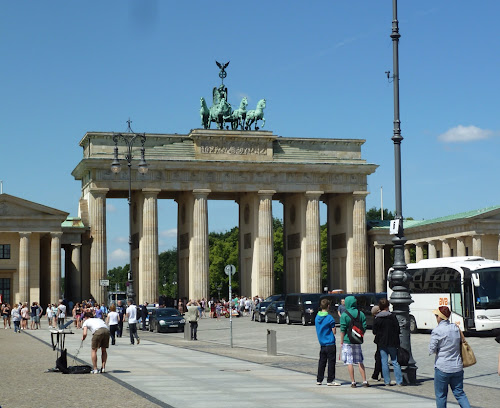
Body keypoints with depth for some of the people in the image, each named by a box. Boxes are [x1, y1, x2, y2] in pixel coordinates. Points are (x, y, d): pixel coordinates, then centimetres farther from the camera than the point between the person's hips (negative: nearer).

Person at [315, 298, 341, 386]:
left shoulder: (317, 317, 6)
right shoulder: (329, 318, -14)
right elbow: (334, 332, -9)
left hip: (322, 343, 6)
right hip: (330, 343, -6)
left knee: (322, 362, 12)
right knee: (331, 362, -1)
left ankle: (319, 379, 15)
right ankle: (330, 380, 0)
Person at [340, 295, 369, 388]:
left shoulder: (344, 315, -9)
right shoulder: (361, 314, 2)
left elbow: (343, 329, -10)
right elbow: (364, 327, 4)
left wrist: (341, 341, -2)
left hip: (347, 341, -4)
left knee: (349, 362, 2)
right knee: (360, 362, 10)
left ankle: (353, 382, 3)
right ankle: (364, 381, 7)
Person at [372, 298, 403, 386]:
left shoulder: (377, 319, -5)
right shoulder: (393, 317, -5)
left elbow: (375, 332, -4)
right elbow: (397, 330, -2)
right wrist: (396, 341, 12)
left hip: (382, 343, 0)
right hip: (392, 343, 1)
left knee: (384, 362, 5)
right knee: (395, 362, 7)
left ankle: (387, 382, 5)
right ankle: (399, 381, 6)